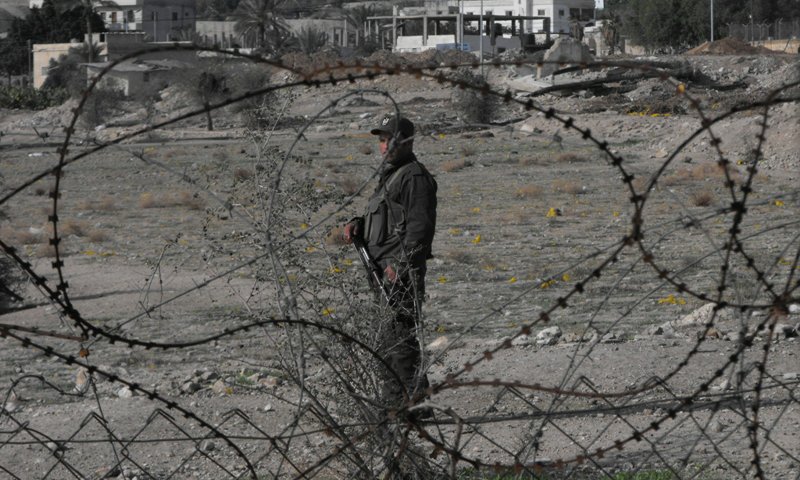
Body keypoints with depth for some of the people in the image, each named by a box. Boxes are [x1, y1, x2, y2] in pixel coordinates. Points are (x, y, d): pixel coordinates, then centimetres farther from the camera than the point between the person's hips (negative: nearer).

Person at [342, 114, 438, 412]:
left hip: (402, 270, -11)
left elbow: (419, 226, -19)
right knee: (389, 337, 13)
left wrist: (401, 265, -24)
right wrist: (358, 225, 10)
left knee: (401, 335, -12)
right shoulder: (390, 174, 21)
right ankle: (394, 401, 20)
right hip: (386, 268, 11)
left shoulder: (414, 177, -12)